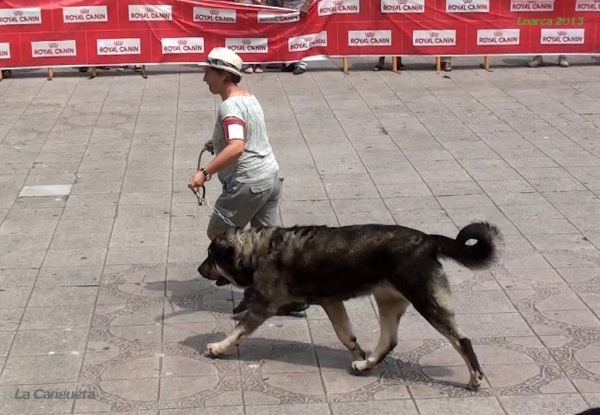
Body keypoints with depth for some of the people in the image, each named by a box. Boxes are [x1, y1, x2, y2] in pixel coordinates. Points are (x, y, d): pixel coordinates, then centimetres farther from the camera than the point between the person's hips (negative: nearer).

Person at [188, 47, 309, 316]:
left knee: (217, 234, 5)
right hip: (270, 176, 10)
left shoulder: (230, 107, -17)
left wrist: (205, 172, -35)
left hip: (248, 182, -10)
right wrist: (217, 146, 21)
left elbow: (236, 147, -32)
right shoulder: (248, 98, 15)